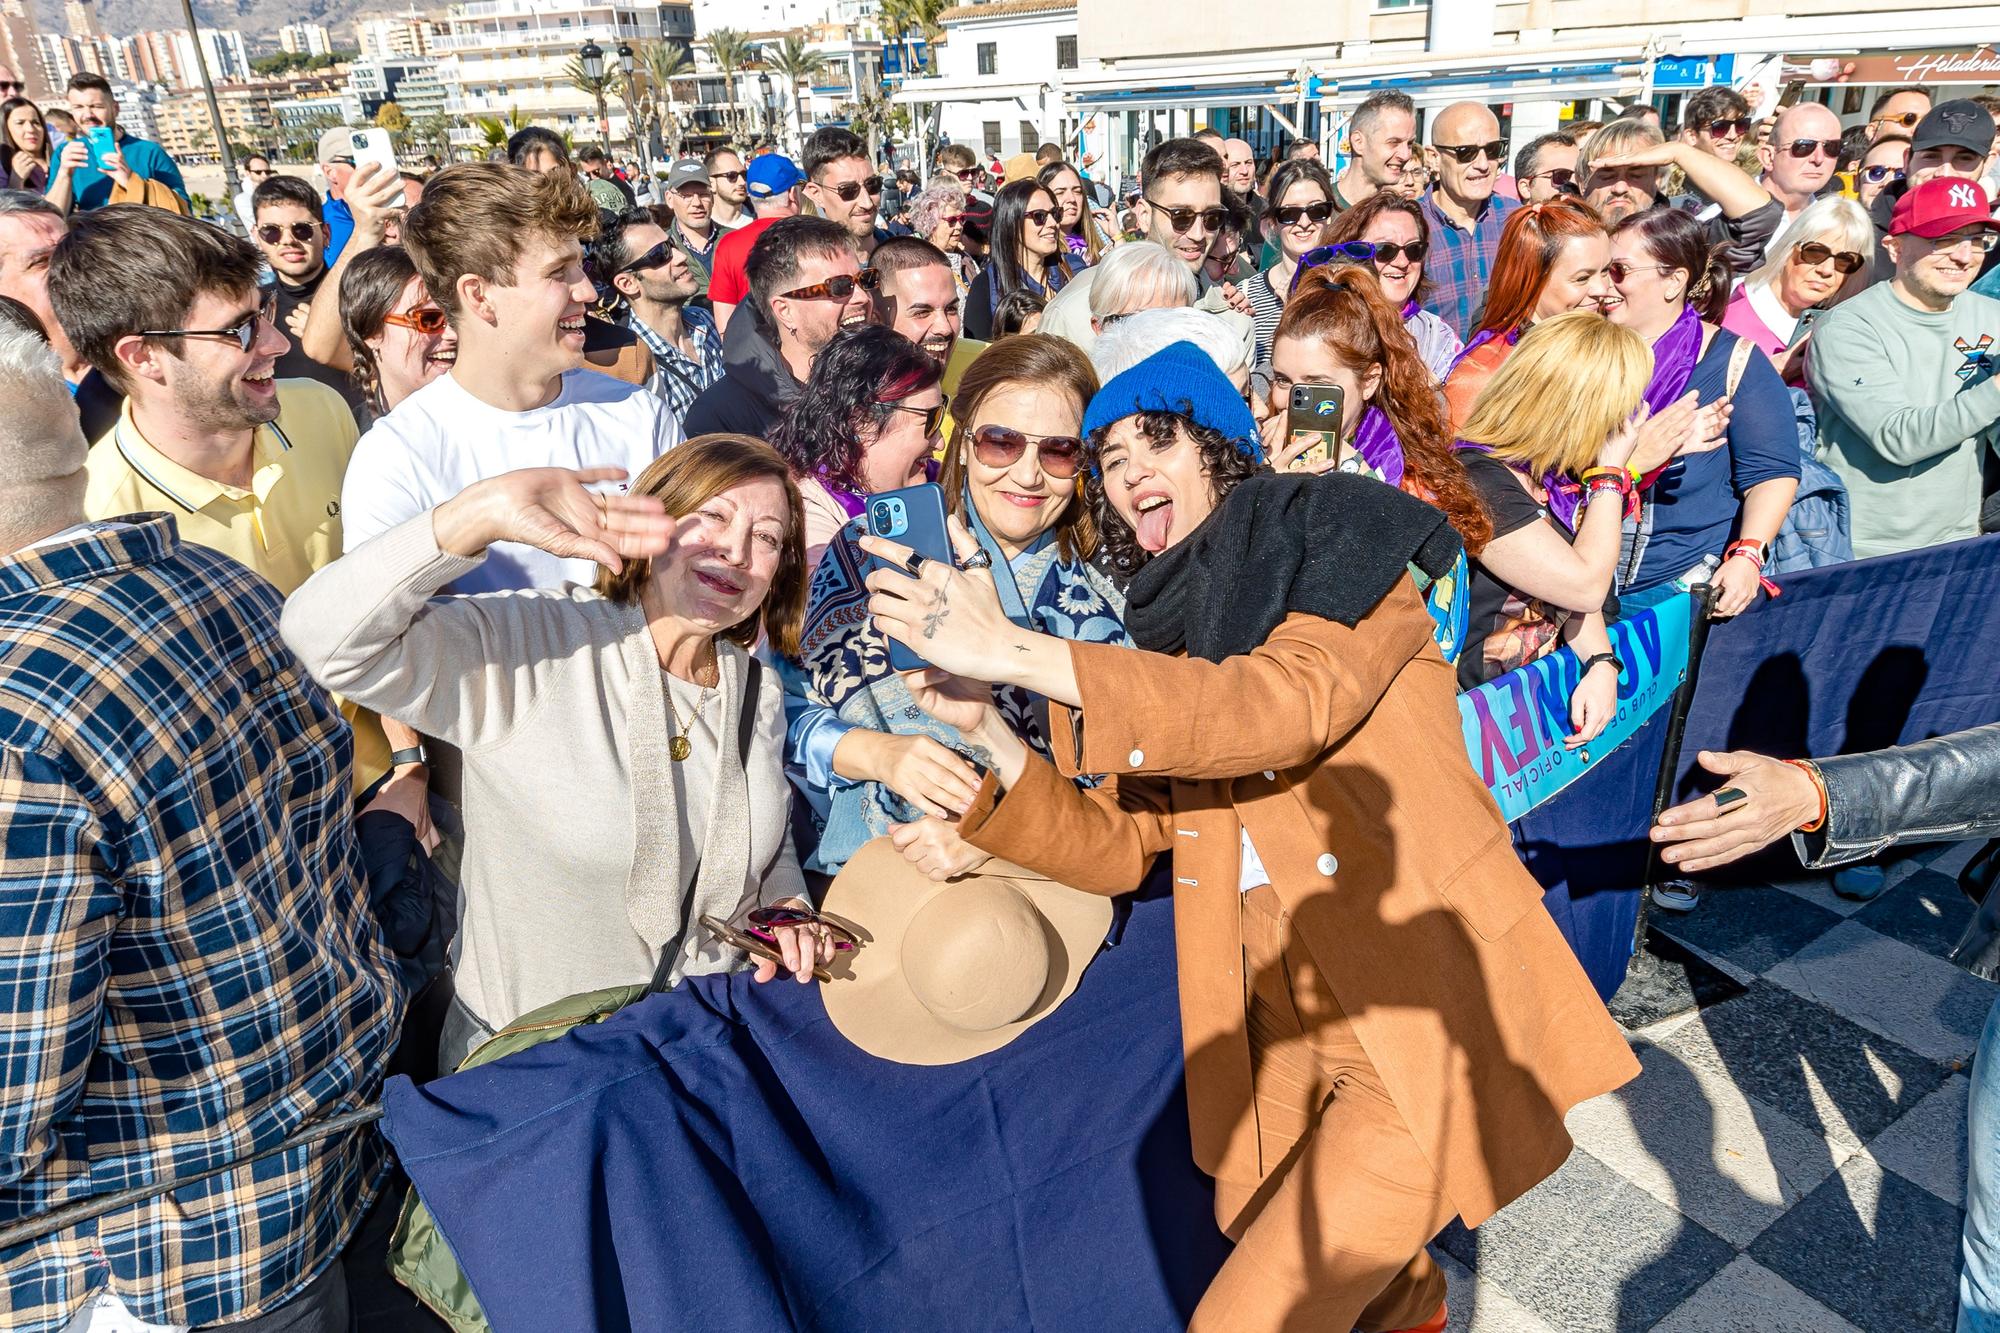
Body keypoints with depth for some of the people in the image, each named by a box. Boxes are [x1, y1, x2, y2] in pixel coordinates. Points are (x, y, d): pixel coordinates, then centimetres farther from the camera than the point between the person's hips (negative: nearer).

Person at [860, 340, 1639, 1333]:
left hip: (1427, 1016, -6)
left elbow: (1282, 704, -26)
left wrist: (1010, 649, -28)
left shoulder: (1339, 549, -5)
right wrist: (985, 729, -10)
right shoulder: (1175, 626, 11)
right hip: (1282, 1036, 6)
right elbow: (1117, 846, 6)